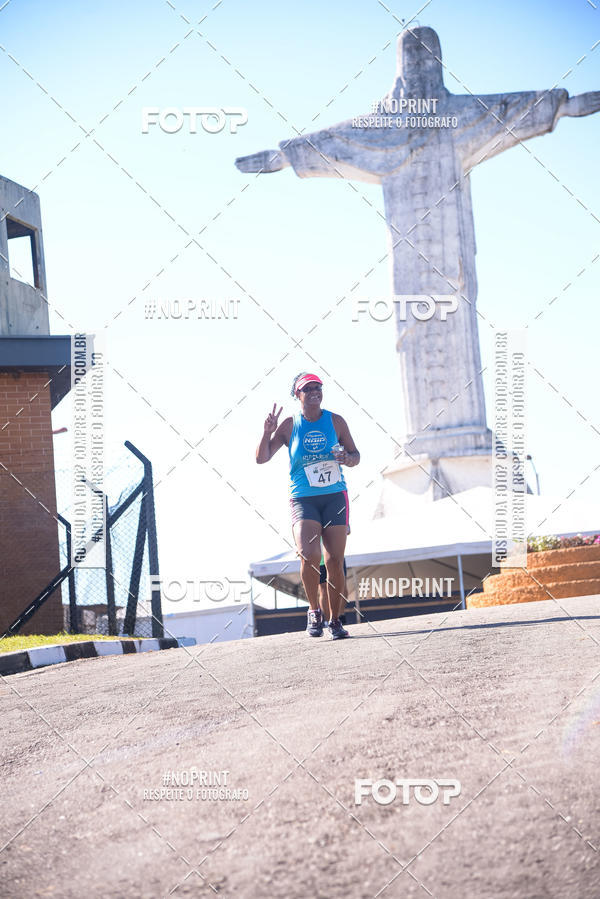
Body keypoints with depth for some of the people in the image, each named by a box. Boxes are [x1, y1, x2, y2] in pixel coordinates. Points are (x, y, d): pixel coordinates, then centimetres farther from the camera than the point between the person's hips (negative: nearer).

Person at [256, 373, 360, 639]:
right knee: (309, 555, -21)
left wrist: (347, 458, -10)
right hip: (303, 499, -1)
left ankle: (335, 619, 13)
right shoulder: (290, 425, 2)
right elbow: (261, 458, 1)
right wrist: (267, 432, -15)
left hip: (335, 497, 2)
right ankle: (314, 611, -1)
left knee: (334, 561, 0)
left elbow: (355, 456, 13)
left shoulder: (335, 421, 5)